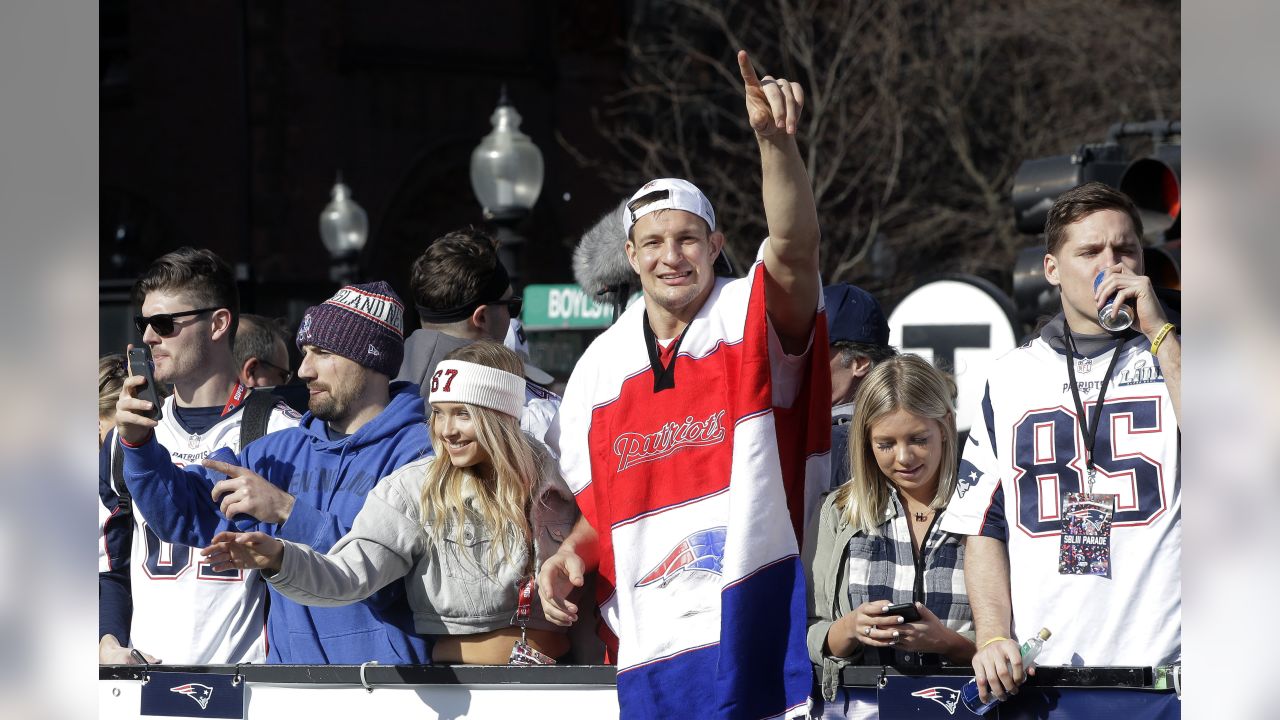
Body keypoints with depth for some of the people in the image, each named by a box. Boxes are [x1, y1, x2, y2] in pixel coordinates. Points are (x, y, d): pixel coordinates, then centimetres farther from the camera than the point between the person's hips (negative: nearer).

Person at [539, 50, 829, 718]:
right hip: (644, 649, 4)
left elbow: (795, 245, -23)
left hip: (755, 637, -4)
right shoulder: (600, 367, 13)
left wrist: (775, 138, -38)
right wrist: (570, 557, 1)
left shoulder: (752, 321, -1)